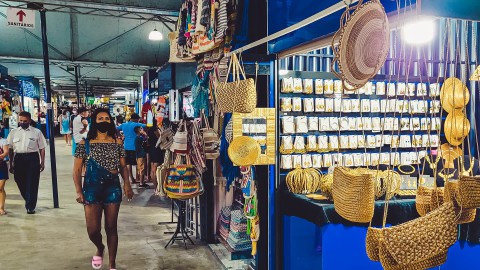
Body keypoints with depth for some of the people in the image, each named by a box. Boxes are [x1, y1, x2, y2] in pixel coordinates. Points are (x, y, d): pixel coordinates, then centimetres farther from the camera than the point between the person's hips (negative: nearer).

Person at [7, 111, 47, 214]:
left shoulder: (37, 132, 3)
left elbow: (42, 148, 4)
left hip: (33, 158, -2)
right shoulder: (13, 132, 9)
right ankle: (28, 201, 33)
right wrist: (11, 164, 9)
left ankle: (30, 206, 13)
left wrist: (42, 162, 1)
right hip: (18, 158, 3)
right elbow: (10, 149, 11)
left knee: (32, 183, 0)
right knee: (21, 183, 8)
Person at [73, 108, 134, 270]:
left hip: (113, 188, 1)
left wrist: (126, 183, -13)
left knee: (111, 228, 6)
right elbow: (77, 170, -1)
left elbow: (123, 166, 5)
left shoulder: (117, 143, 4)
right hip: (92, 189, -1)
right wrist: (79, 191, -12)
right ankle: (100, 248, 35)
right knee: (93, 229, -1)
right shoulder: (85, 144, -1)